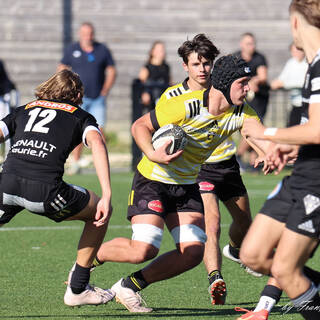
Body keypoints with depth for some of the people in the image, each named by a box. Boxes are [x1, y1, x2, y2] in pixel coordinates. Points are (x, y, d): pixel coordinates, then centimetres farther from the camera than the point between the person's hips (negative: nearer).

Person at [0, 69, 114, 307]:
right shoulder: (81, 116, 21)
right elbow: (97, 143, 0)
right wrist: (107, 196, -7)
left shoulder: (23, 110, 30)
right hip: (45, 192, -3)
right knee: (101, 212, 23)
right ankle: (77, 289, 26)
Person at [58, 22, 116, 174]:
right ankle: (76, 163, 3)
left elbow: (111, 71, 10)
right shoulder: (72, 50, 4)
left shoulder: (102, 50, 5)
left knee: (99, 130, -7)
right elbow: (61, 69, 11)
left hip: (98, 98, 1)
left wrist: (105, 91, 1)